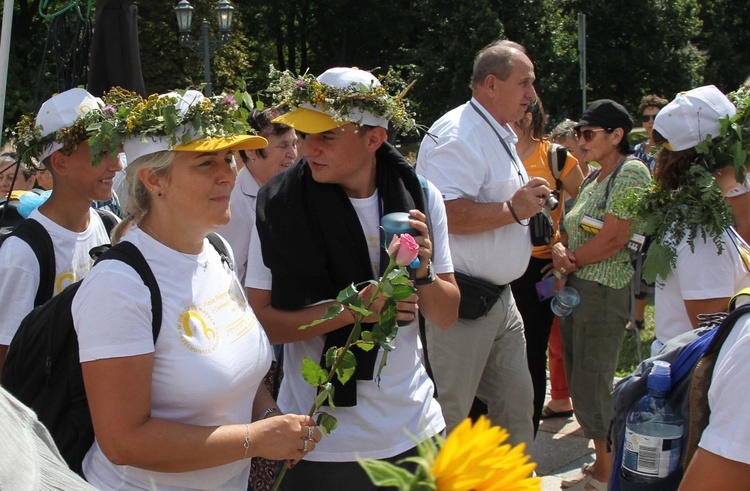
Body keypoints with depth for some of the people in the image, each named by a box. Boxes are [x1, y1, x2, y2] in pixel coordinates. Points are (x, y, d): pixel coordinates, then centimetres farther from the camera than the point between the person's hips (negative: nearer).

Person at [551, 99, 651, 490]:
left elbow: (613, 239, -19)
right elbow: (571, 231, 15)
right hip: (576, 288, 9)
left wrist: (569, 262, -7)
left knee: (593, 385, -3)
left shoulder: (630, 172, -11)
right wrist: (559, 251, -7)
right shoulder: (593, 178, 17)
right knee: (581, 381, 13)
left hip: (604, 290, -9)